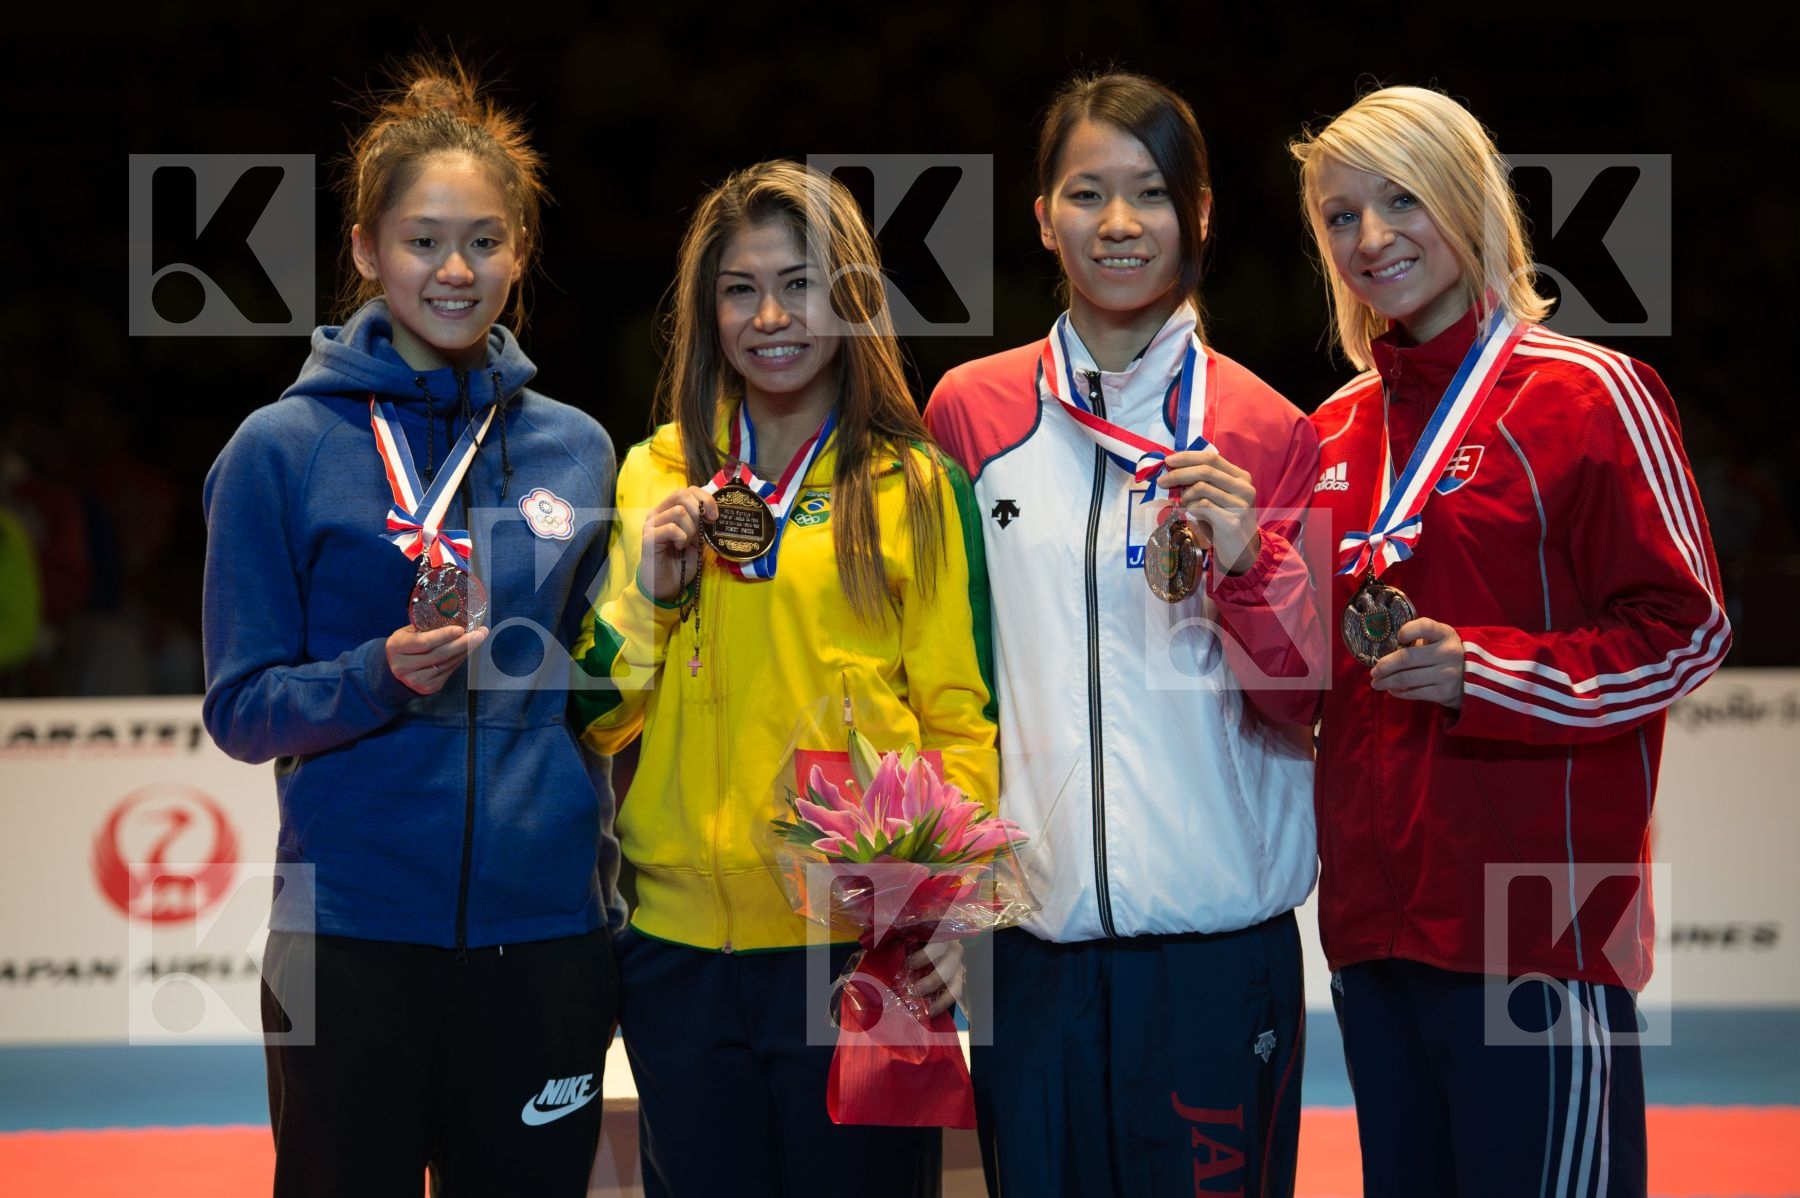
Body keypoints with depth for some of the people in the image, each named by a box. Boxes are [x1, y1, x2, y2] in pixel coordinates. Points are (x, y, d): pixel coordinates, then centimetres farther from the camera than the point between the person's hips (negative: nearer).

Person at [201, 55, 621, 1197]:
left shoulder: (578, 450, 8)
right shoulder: (285, 449, -2)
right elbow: (243, 709, -4)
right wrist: (382, 678, -18)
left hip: (546, 928, 3)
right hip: (356, 928, -3)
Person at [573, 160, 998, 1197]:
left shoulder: (919, 487, 3)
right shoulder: (656, 477, 10)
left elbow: (962, 722, 1)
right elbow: (596, 721, 12)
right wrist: (643, 593, -5)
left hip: (863, 952, -3)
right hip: (682, 948, 3)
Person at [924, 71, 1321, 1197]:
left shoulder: (1266, 431, 1)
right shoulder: (971, 410, 6)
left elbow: (1307, 700, 1)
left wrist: (1246, 564, -15)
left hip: (1220, 939, -1)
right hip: (1032, 932, 2)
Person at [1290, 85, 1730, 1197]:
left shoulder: (1587, 393, -5)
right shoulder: (1337, 431, 14)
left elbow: (1685, 633, -7)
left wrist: (1478, 670, -18)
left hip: (1540, 922, -7)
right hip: (1373, 917, 7)